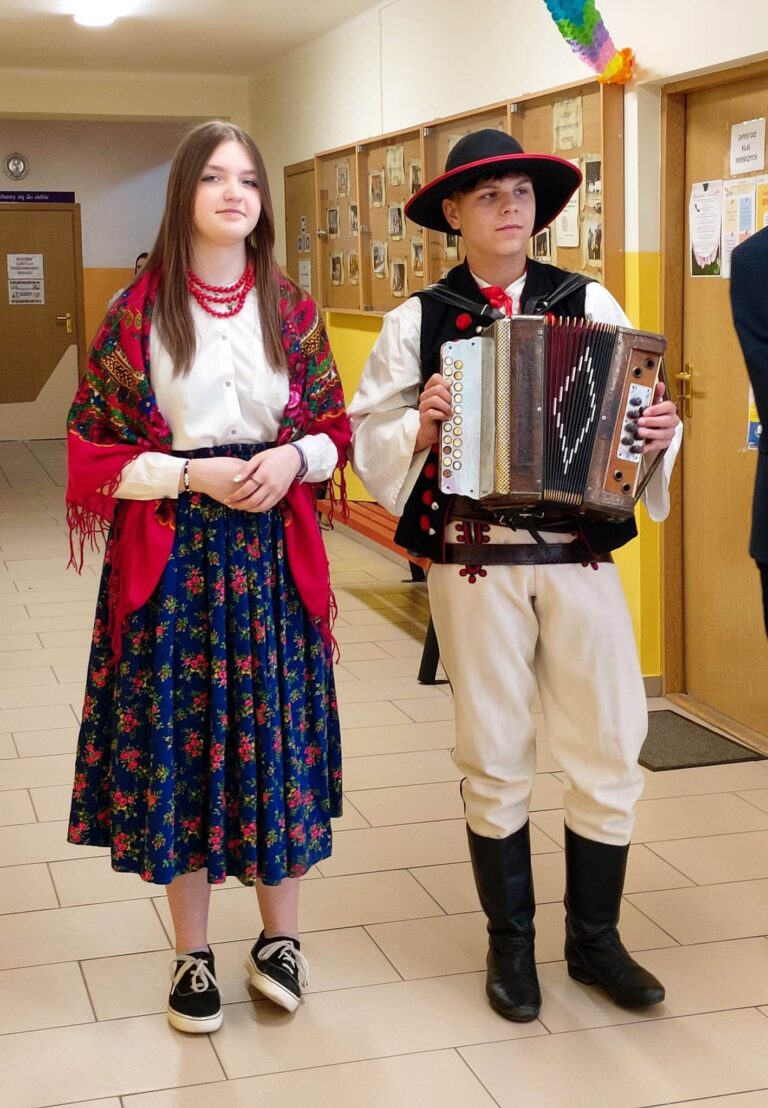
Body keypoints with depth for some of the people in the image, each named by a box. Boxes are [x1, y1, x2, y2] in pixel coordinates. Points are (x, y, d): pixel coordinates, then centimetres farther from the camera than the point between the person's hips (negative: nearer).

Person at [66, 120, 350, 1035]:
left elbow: (334, 431, 11)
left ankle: (279, 937, 22)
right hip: (169, 553, -2)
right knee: (175, 740, 2)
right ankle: (192, 953, 17)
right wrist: (194, 476, -15)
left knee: (276, 734, 5)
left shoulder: (292, 309, 5)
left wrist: (293, 456, -10)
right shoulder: (137, 311, -3)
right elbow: (95, 452, -3)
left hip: (273, 549, 2)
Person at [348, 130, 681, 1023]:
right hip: (474, 563, -1)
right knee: (494, 757, 10)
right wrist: (419, 426, -17)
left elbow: (638, 407, 7)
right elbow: (366, 437, 2)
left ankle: (594, 938, 26)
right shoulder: (419, 321, 2)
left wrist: (660, 432, -14)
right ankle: (510, 943, 27)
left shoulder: (589, 303, 4)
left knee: (611, 747, 5)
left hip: (580, 556, 1)